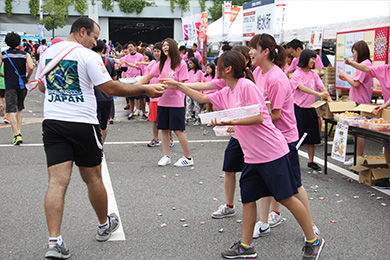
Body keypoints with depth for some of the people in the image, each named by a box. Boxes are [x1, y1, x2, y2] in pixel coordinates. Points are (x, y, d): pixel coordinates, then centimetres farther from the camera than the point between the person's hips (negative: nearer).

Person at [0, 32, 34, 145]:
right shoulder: (25, 54, 2)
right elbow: (31, 67, -12)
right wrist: (27, 78, 4)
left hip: (10, 86, -2)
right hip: (23, 85, 3)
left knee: (11, 111, -6)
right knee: (20, 109, 22)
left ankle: (16, 135, -18)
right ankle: (18, 131, 18)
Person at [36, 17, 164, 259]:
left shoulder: (47, 53, 10)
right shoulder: (88, 56, -8)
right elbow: (110, 87, -12)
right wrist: (144, 89, -5)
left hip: (52, 121, 4)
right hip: (82, 123, -4)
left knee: (57, 182, -1)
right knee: (93, 178, 12)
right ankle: (105, 225, 32)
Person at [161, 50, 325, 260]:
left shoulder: (246, 86, -14)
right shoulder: (226, 93, 11)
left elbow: (259, 117, -20)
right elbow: (202, 98, 25)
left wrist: (229, 122, -26)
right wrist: (178, 85, 23)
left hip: (271, 152, -8)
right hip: (251, 156, 9)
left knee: (286, 198, -1)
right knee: (248, 199, 10)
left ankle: (313, 241, 15)